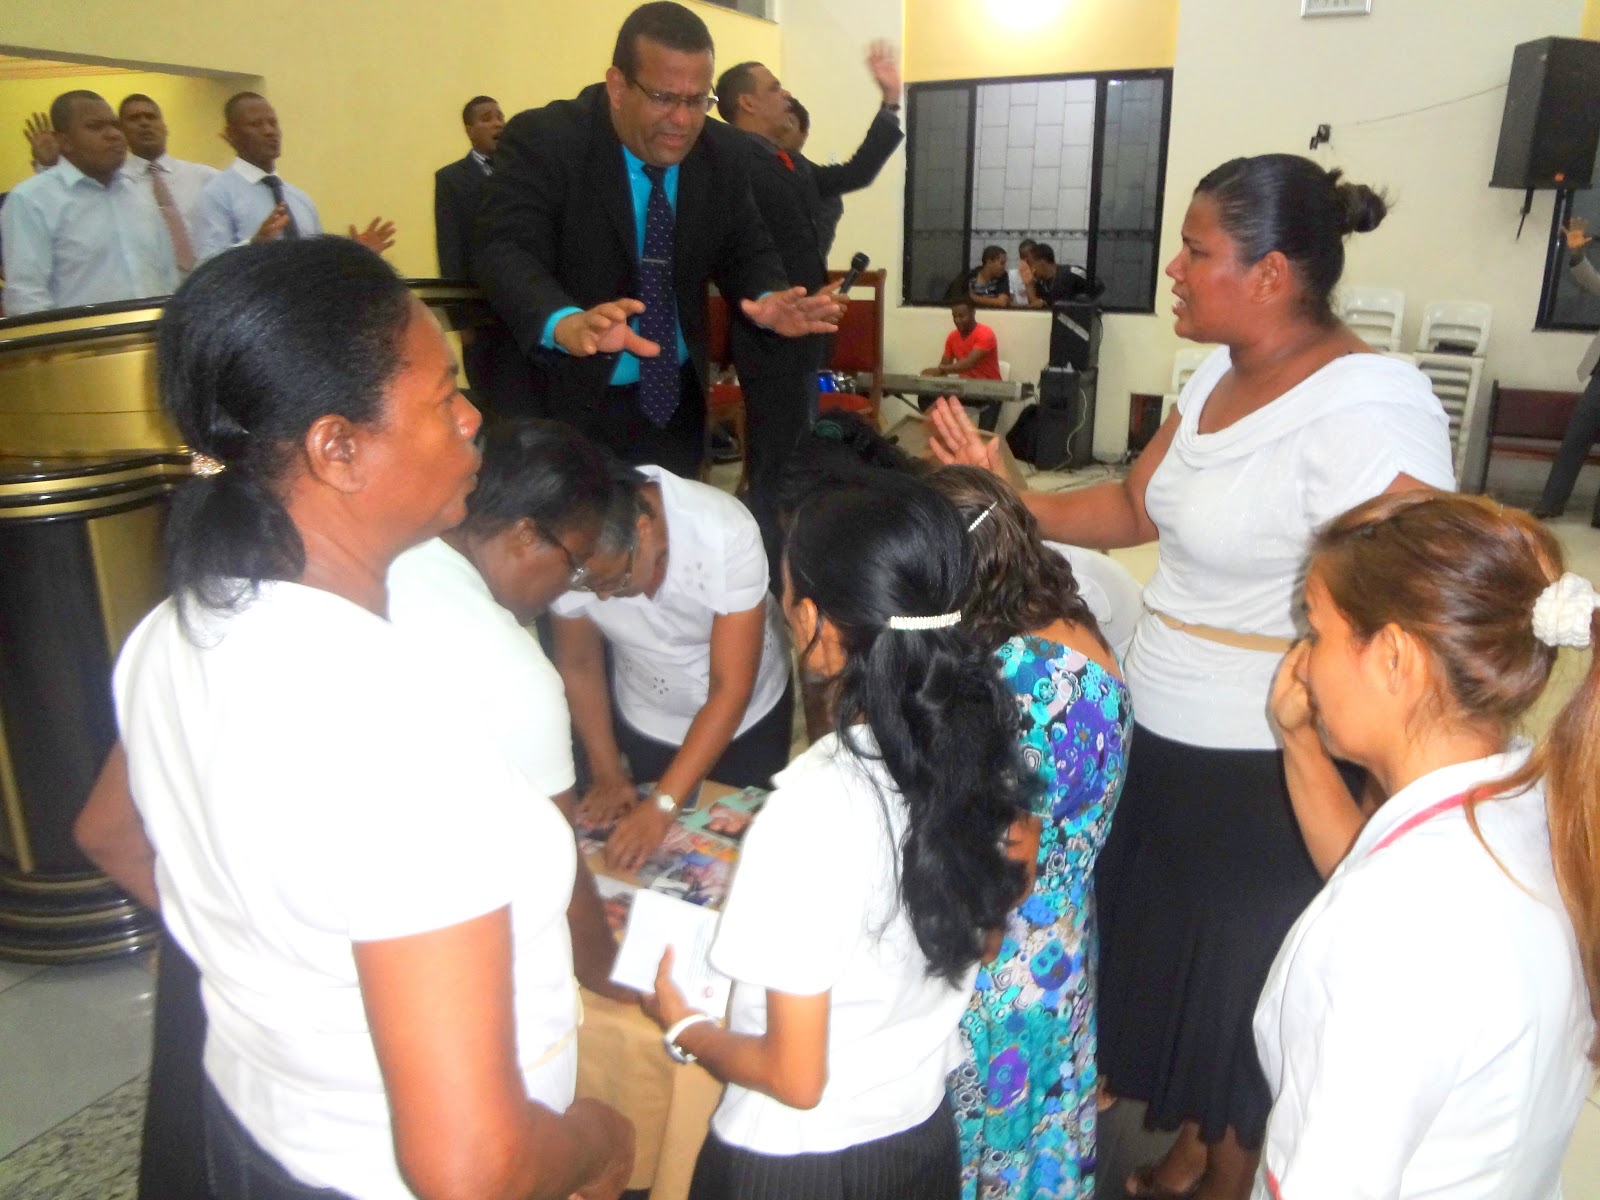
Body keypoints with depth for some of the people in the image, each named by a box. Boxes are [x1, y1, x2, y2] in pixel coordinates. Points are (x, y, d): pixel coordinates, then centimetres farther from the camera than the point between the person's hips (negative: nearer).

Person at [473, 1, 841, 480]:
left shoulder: (723, 153, -1)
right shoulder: (542, 140, -16)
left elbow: (744, 251, 2)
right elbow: (505, 250, -27)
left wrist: (768, 299, -23)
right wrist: (567, 324, -49)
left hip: (675, 401, 5)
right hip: (563, 404, -4)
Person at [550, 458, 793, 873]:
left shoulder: (725, 533, -36)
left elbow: (730, 690, -32)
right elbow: (579, 665, -8)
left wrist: (662, 805, -34)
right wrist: (607, 773, -11)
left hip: (746, 716, -2)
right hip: (644, 723, 2)